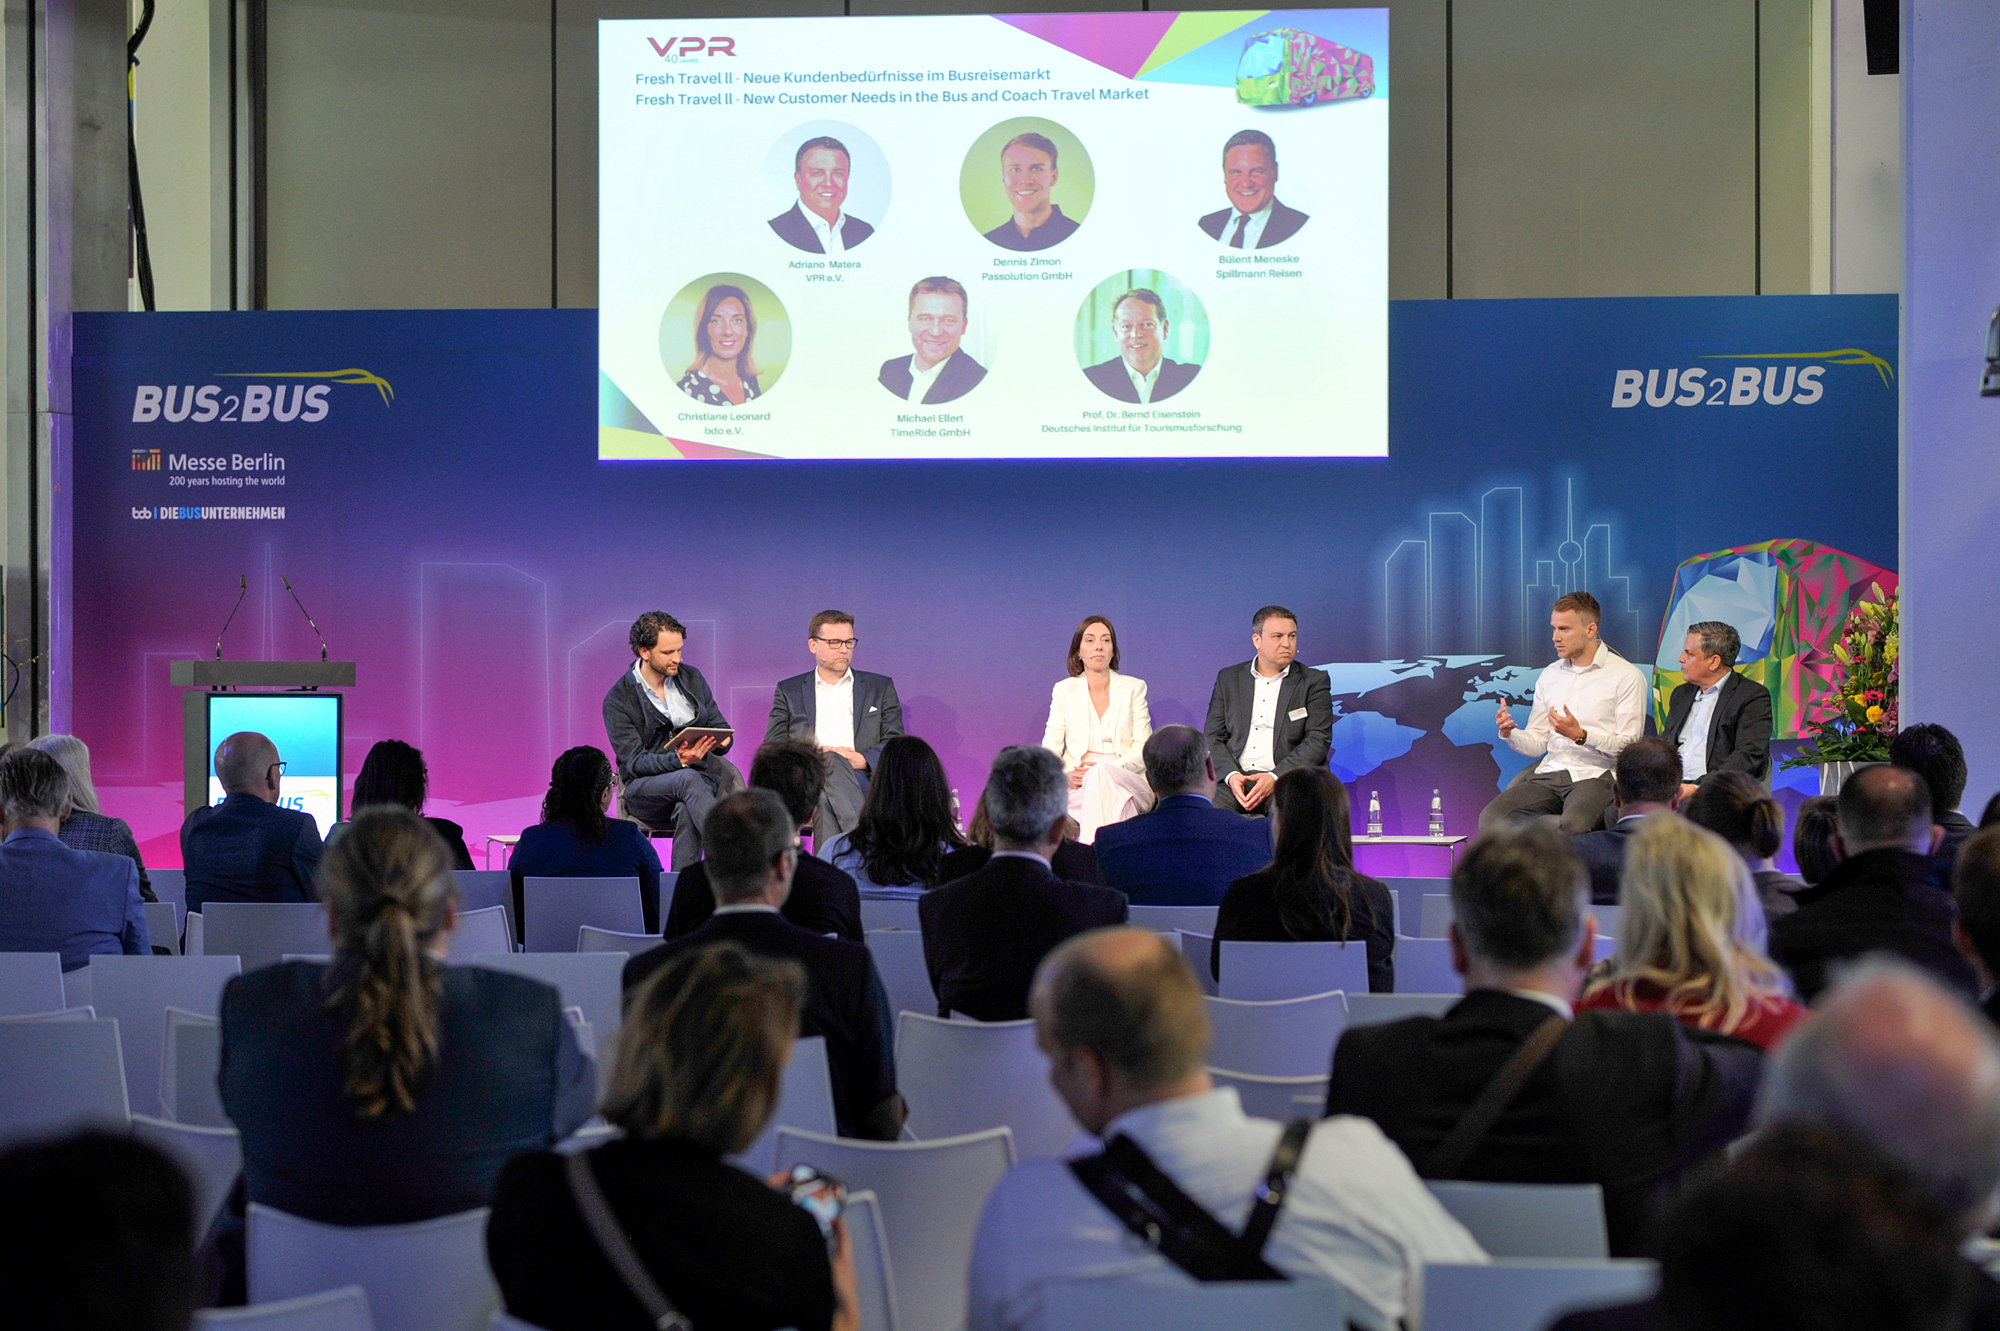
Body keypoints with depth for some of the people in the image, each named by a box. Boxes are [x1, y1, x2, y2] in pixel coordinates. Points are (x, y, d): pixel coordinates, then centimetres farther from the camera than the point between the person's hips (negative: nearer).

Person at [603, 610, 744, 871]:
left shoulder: (692, 678, 10)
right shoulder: (618, 700, -4)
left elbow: (721, 727, 15)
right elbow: (634, 762, -11)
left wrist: (722, 741, -12)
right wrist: (678, 760, -30)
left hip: (699, 774, 3)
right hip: (645, 787, -3)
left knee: (687, 812, -36)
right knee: (688, 779, -38)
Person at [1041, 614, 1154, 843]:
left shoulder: (1134, 688, 13)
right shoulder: (1064, 690, 15)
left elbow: (1143, 749, 5)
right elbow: (1050, 747, 8)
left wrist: (1114, 768, -15)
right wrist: (1065, 776, -15)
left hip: (1128, 784, 0)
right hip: (1078, 787, 0)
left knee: (1101, 773, -37)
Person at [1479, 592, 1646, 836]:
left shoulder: (1626, 676, 1)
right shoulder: (1550, 676, 19)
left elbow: (1629, 747, -6)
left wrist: (1580, 735, -19)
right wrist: (1510, 733, -5)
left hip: (1595, 776, -5)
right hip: (1549, 774, 5)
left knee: (1574, 825, -38)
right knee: (1490, 818, -22)